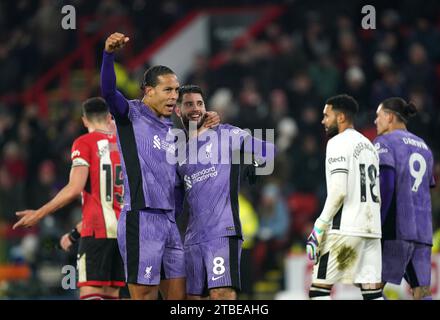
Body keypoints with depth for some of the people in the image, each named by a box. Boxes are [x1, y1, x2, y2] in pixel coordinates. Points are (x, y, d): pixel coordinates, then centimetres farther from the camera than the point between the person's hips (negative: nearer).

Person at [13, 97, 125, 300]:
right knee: (110, 294, 8)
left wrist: (39, 214, -4)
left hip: (97, 231, -6)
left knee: (90, 293, -11)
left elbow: (75, 189, -14)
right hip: (123, 230, 6)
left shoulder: (84, 143, -2)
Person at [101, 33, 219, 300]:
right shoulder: (131, 114, -1)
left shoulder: (169, 128, 20)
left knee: (178, 295, 8)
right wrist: (109, 54, -38)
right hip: (141, 220, -8)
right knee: (145, 295, -8)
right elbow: (108, 90, -20)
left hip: (169, 221, 8)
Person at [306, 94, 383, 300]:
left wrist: (319, 227, -16)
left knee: (319, 288, -4)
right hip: (372, 229, 8)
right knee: (372, 292, 5)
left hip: (345, 229, -8)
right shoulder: (368, 145, 21)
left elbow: (339, 191, -17)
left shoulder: (338, 143, -7)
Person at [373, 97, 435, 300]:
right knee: (421, 292, 2)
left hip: (395, 228, -7)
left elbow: (385, 186, -15)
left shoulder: (384, 142, -2)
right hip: (422, 229, 7)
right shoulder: (424, 148, 21)